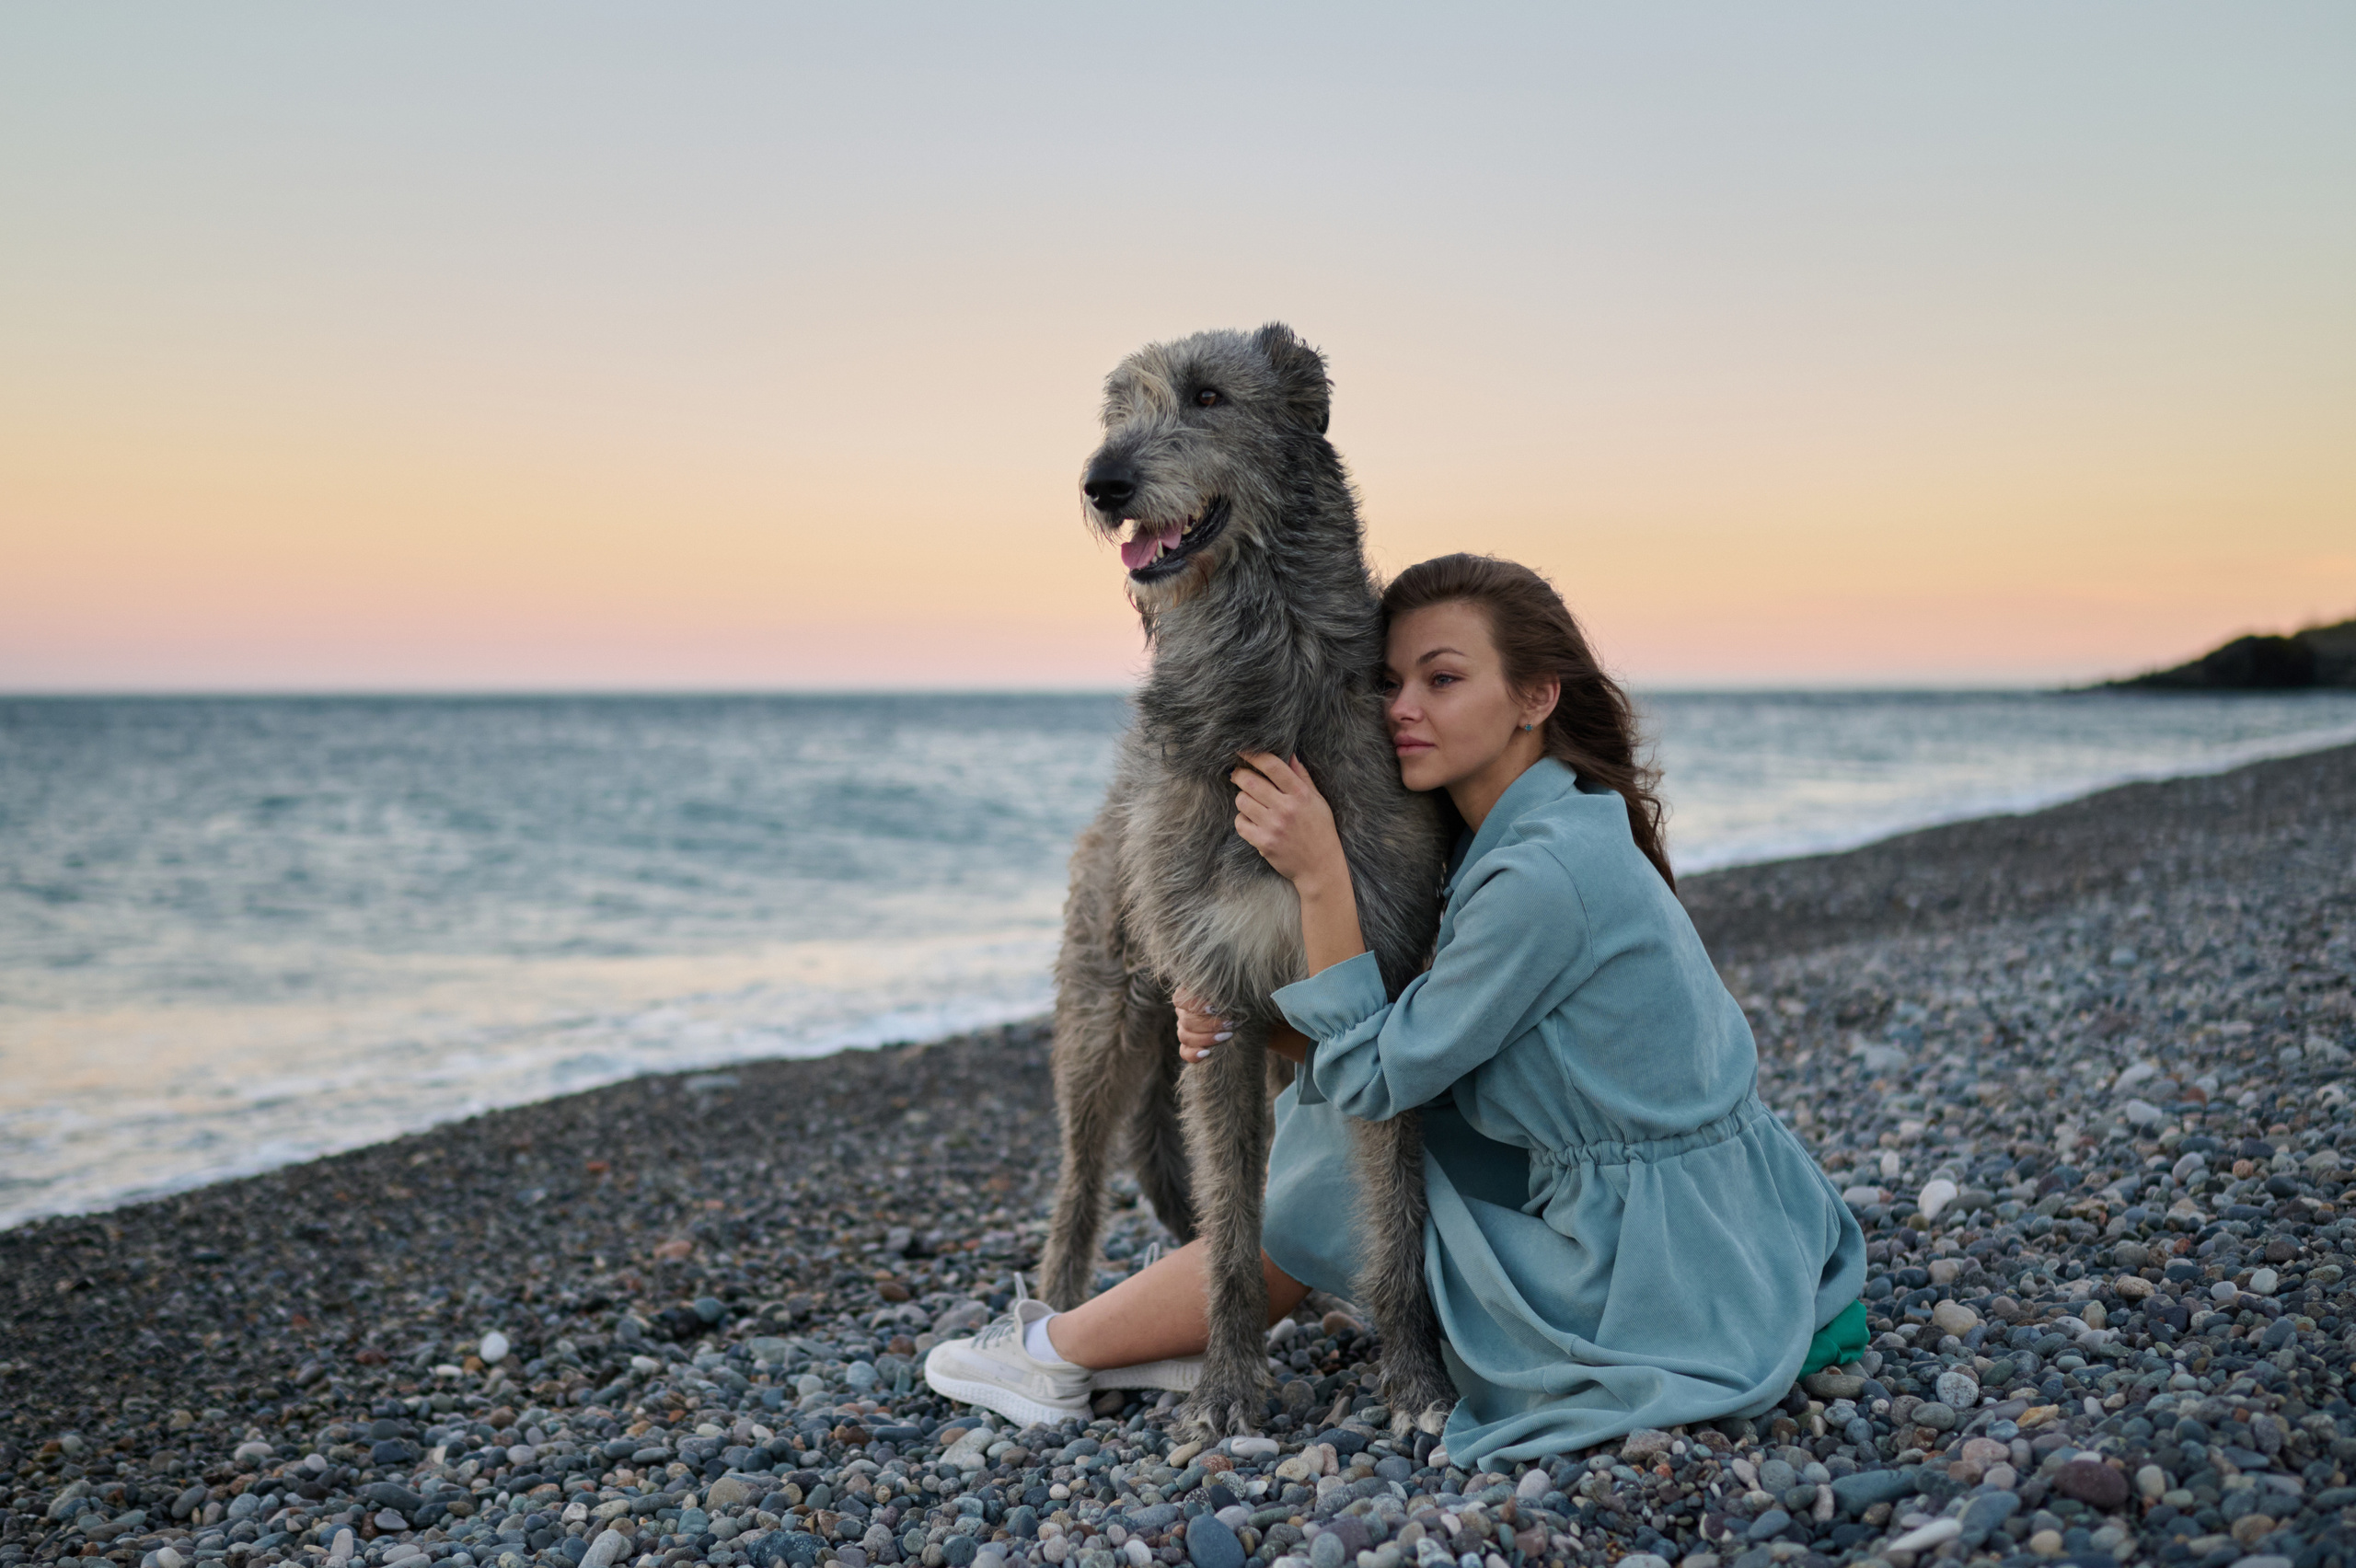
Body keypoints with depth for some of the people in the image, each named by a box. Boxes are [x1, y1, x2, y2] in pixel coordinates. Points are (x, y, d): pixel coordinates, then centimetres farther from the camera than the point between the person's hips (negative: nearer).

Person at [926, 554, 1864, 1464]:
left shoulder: (1545, 874, -25)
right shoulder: (1559, 830, 5)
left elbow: (1377, 1081, -17)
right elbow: (1413, 1053, 8)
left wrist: (1319, 873, -20)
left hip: (1660, 1285, -9)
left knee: (1326, 1200, 3)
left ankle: (1055, 1353, 23)